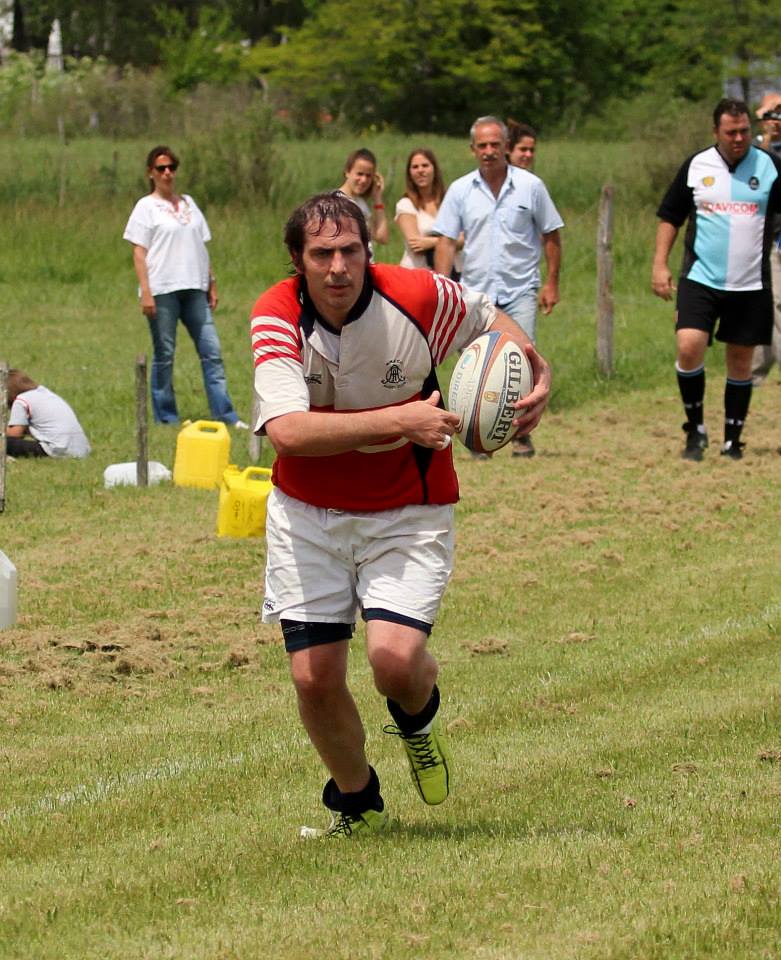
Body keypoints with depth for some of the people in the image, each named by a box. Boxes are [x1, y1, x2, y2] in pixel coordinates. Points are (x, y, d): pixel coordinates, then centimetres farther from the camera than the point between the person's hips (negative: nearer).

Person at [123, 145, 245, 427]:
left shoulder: (188, 203, 16)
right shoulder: (146, 207, 0)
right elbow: (139, 253, -5)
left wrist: (211, 285, 15)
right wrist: (145, 292, -13)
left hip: (193, 288, 5)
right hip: (162, 291, -5)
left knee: (211, 351, 0)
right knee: (164, 355, 0)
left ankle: (225, 414, 0)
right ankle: (166, 417, 8)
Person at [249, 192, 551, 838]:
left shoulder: (417, 298, -17)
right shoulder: (276, 318, -18)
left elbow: (491, 319, 7)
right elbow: (287, 430, -31)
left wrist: (538, 374, -12)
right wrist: (397, 421, -34)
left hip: (408, 512, -1)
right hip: (307, 514, 1)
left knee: (395, 658, -21)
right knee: (314, 676, -1)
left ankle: (419, 718, 18)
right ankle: (357, 804, 28)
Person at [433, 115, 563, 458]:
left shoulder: (530, 186, 1)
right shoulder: (460, 190, 4)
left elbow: (551, 236, 7)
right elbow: (446, 241, 3)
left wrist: (551, 283, 3)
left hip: (520, 291, -2)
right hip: (475, 292, 2)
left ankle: (521, 433, 1)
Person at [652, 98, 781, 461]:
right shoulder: (695, 166, 2)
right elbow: (670, 217, 10)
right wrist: (660, 264, 2)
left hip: (751, 284, 0)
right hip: (701, 279, 0)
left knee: (741, 362, 7)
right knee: (689, 346, -17)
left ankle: (732, 441, 19)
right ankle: (695, 430, 1)